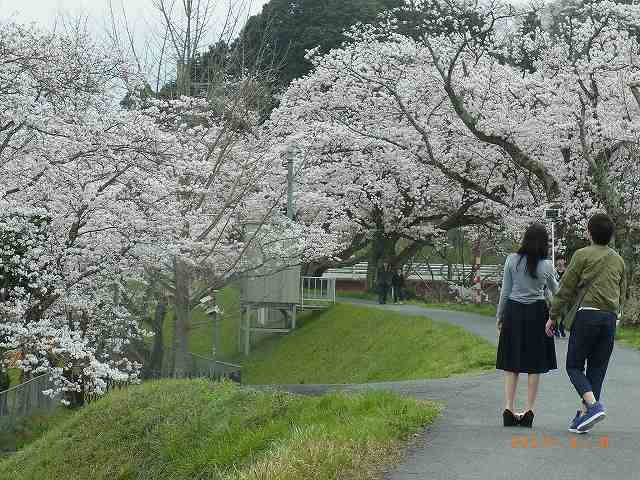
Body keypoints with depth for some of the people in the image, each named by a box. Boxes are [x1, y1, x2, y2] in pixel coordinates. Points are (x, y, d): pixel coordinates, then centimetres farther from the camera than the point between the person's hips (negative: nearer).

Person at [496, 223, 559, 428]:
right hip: (537, 313, -1)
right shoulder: (546, 265, -3)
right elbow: (556, 291, 14)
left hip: (514, 311, 1)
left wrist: (500, 316, 10)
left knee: (511, 364, 7)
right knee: (535, 365, 6)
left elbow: (505, 291, 0)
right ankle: (529, 411, 5)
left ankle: (509, 409, 0)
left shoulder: (512, 260, -4)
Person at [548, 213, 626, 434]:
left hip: (586, 314, -5)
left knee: (574, 366, 3)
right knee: (597, 368, 9)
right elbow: (622, 294, 19)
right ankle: (583, 416, 9)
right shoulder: (618, 260, 15)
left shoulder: (582, 255, -2)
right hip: (610, 317, 5)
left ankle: (593, 405, -18)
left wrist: (553, 316, 3)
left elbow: (566, 288, -3)